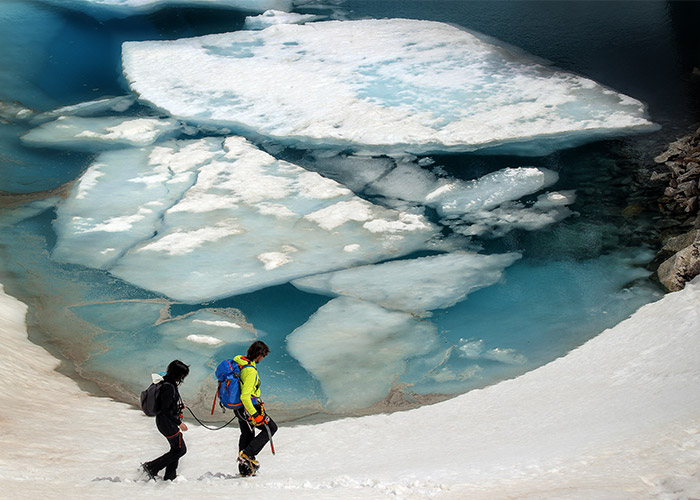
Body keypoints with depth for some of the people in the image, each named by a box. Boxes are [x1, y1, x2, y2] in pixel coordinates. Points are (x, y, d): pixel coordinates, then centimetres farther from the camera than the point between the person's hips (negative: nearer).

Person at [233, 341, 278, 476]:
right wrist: (255, 415, -26)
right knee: (271, 428, 8)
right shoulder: (250, 371, -28)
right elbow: (245, 396, -31)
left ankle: (244, 469, 33)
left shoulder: (238, 361, 0)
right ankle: (247, 454, -1)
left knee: (247, 434, 24)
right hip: (249, 407, -9)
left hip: (238, 407, 9)